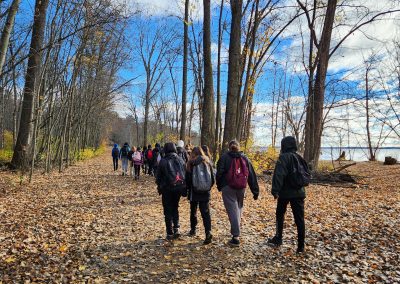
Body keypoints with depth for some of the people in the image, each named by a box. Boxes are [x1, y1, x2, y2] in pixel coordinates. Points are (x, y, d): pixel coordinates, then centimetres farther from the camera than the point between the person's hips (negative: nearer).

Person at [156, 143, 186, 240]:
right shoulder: (180, 160, 3)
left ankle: (170, 233, 10)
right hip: (179, 188, 4)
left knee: (168, 211, 7)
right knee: (175, 208, 20)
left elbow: (158, 176, -4)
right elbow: (186, 174, 7)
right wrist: (183, 187, 14)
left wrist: (160, 186, 13)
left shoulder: (163, 161, -9)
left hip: (167, 188, -3)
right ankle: (176, 229, 8)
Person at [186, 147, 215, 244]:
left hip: (194, 193, -1)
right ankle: (208, 232, -12)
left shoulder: (191, 164, -9)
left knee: (193, 211, 18)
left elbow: (187, 179, -5)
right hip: (206, 193, 2)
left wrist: (188, 189, 12)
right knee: (206, 213, 2)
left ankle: (193, 230, 31)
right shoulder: (207, 163, 0)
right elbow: (213, 179, 4)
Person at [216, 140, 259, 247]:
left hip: (228, 188, -3)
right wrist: (255, 191, 8)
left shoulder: (224, 157, -1)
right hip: (241, 188, 4)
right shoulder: (245, 158, 8)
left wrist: (219, 186, 7)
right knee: (238, 208, 21)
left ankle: (236, 237, -6)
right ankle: (235, 231, 33)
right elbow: (252, 176, 6)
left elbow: (219, 173, -7)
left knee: (232, 210, -3)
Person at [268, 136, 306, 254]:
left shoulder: (284, 157, -11)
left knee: (280, 215, 16)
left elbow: (279, 175, -21)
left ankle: (278, 239, 26)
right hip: (299, 192, 5)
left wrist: (275, 190, -21)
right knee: (299, 219, 4)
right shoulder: (299, 158, 9)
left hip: (285, 192, -5)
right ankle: (301, 246, 6)